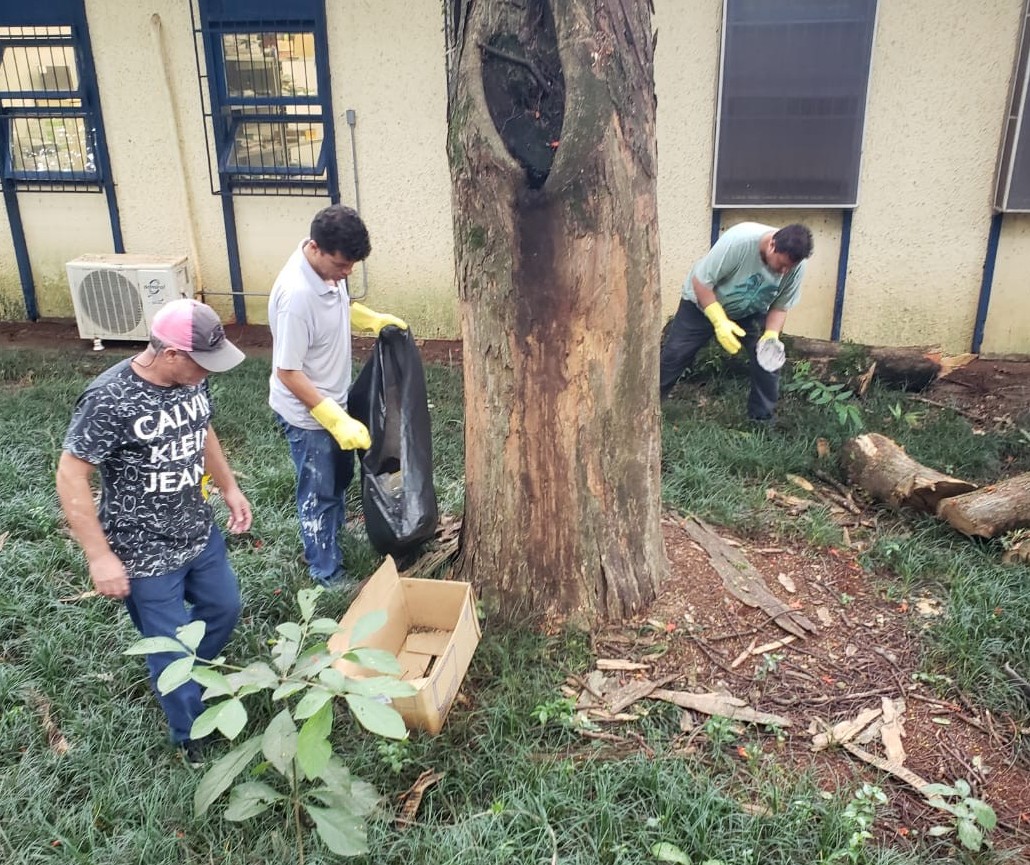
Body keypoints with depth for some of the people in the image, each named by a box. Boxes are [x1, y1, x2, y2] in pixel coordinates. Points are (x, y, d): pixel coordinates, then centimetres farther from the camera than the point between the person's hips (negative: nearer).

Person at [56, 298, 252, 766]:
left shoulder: (190, 378, -8)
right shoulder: (109, 399, -28)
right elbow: (70, 478, -22)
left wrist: (230, 487, 11)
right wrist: (100, 557, -21)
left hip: (200, 532, 7)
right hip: (145, 555, -7)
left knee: (224, 609, 24)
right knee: (172, 651, 9)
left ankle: (190, 676, 53)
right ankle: (193, 739, 34)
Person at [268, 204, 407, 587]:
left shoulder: (328, 267, -9)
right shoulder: (296, 295, -35)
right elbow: (287, 372, -29)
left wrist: (375, 320, 0)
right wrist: (337, 420, -31)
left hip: (332, 398, 9)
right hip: (306, 412, -9)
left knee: (341, 476, 27)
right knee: (319, 492, 10)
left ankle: (332, 536, 52)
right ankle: (327, 572, 30)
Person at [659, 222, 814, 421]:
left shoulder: (795, 266, -24)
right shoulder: (738, 240, -38)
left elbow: (779, 307, -9)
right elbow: (700, 281, -30)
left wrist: (771, 337, -28)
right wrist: (720, 321, -36)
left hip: (751, 313, 3)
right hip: (704, 302, -3)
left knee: (769, 359, -10)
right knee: (674, 356, -5)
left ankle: (763, 418, 7)